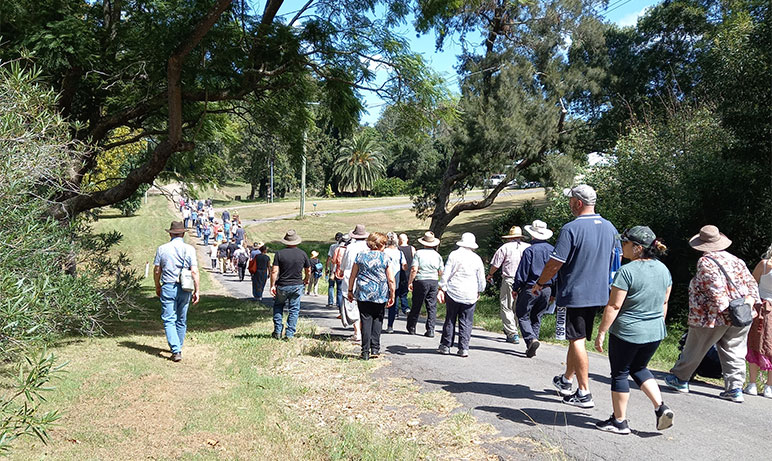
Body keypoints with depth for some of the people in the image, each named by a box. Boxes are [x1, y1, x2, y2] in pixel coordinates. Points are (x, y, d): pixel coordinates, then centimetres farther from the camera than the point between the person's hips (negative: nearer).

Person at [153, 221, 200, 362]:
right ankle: (178, 348, 26)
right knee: (181, 320, 14)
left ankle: (175, 350, -13)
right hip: (185, 288, 1)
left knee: (169, 320, 0)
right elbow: (194, 272, -8)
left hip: (168, 287, -1)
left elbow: (157, 270, 5)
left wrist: (157, 287, 19)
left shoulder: (162, 249, 0)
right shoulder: (189, 249, -3)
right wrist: (197, 290, -1)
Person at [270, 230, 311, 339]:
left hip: (282, 286, -1)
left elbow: (274, 271, -11)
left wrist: (272, 285, -4)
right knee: (294, 309, 9)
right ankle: (290, 334, 8)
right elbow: (308, 270, 9)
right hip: (297, 286, 1)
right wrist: (306, 280, 28)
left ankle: (277, 331, 15)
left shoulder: (279, 253, -8)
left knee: (278, 306, 18)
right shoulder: (302, 254, -1)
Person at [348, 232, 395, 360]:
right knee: (377, 319, 13)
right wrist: (392, 296, 5)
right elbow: (391, 280, -3)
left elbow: (352, 276, 8)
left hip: (363, 293, 1)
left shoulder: (360, 256, 4)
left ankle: (365, 352, 3)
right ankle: (375, 349, 9)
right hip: (380, 294, -1)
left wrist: (350, 290, 18)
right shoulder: (385, 258, -2)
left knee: (366, 320, 3)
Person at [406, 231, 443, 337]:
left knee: (416, 306, 8)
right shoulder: (437, 255, 5)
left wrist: (410, 282, -6)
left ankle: (411, 328, 20)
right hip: (434, 281, 3)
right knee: (432, 307, 6)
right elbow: (440, 273, 6)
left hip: (421, 281, -2)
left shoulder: (419, 253, -6)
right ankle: (430, 330, 4)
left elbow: (414, 270, -13)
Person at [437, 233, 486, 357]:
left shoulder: (454, 255, -3)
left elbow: (446, 274, -6)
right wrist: (479, 291, 23)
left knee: (450, 320, 9)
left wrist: (442, 289, 0)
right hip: (470, 295, 1)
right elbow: (481, 280, 7)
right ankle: (463, 348, 4)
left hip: (453, 293, -1)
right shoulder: (477, 259, 1)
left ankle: (445, 346, 15)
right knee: (466, 322, 6)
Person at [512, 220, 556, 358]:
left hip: (530, 289, -5)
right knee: (537, 318, 15)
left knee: (523, 316, 5)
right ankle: (531, 347, 16)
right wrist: (553, 293, 20)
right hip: (547, 289, 6)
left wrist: (515, 289, -1)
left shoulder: (530, 250, -12)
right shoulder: (552, 250, 5)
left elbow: (522, 273, -11)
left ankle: (531, 339, -16)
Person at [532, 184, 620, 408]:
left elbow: (554, 264, -16)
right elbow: (614, 262, 16)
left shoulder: (571, 229, -17)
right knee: (577, 339, 19)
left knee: (577, 341, -1)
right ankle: (566, 380, 34)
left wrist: (539, 284, -2)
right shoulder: (610, 228, 6)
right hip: (598, 294, 8)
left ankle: (584, 394, 3)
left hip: (574, 294, -8)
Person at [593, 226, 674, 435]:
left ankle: (619, 421, 16)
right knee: (639, 369, 25)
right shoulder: (663, 269, 4)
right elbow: (664, 302, 13)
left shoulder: (627, 271, -19)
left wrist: (601, 332, -13)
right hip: (655, 333, 7)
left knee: (619, 374, 8)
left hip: (626, 332, -7)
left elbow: (613, 306, -19)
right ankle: (660, 407, 12)